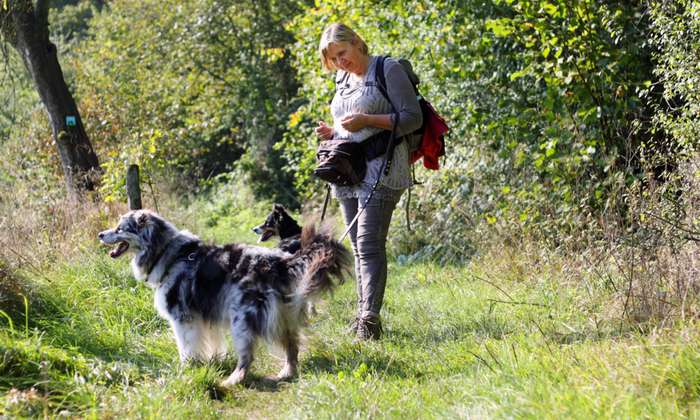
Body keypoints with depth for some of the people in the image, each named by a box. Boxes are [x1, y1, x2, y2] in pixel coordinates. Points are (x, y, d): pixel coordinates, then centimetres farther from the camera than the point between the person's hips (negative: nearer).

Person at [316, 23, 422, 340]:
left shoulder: (388, 70, -5)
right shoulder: (343, 79, 18)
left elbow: (412, 118, -10)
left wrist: (367, 120, -20)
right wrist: (331, 133, 6)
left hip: (380, 171, -8)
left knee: (369, 245, -17)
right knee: (359, 248, 7)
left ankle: (370, 318, -21)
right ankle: (363, 314, 10)